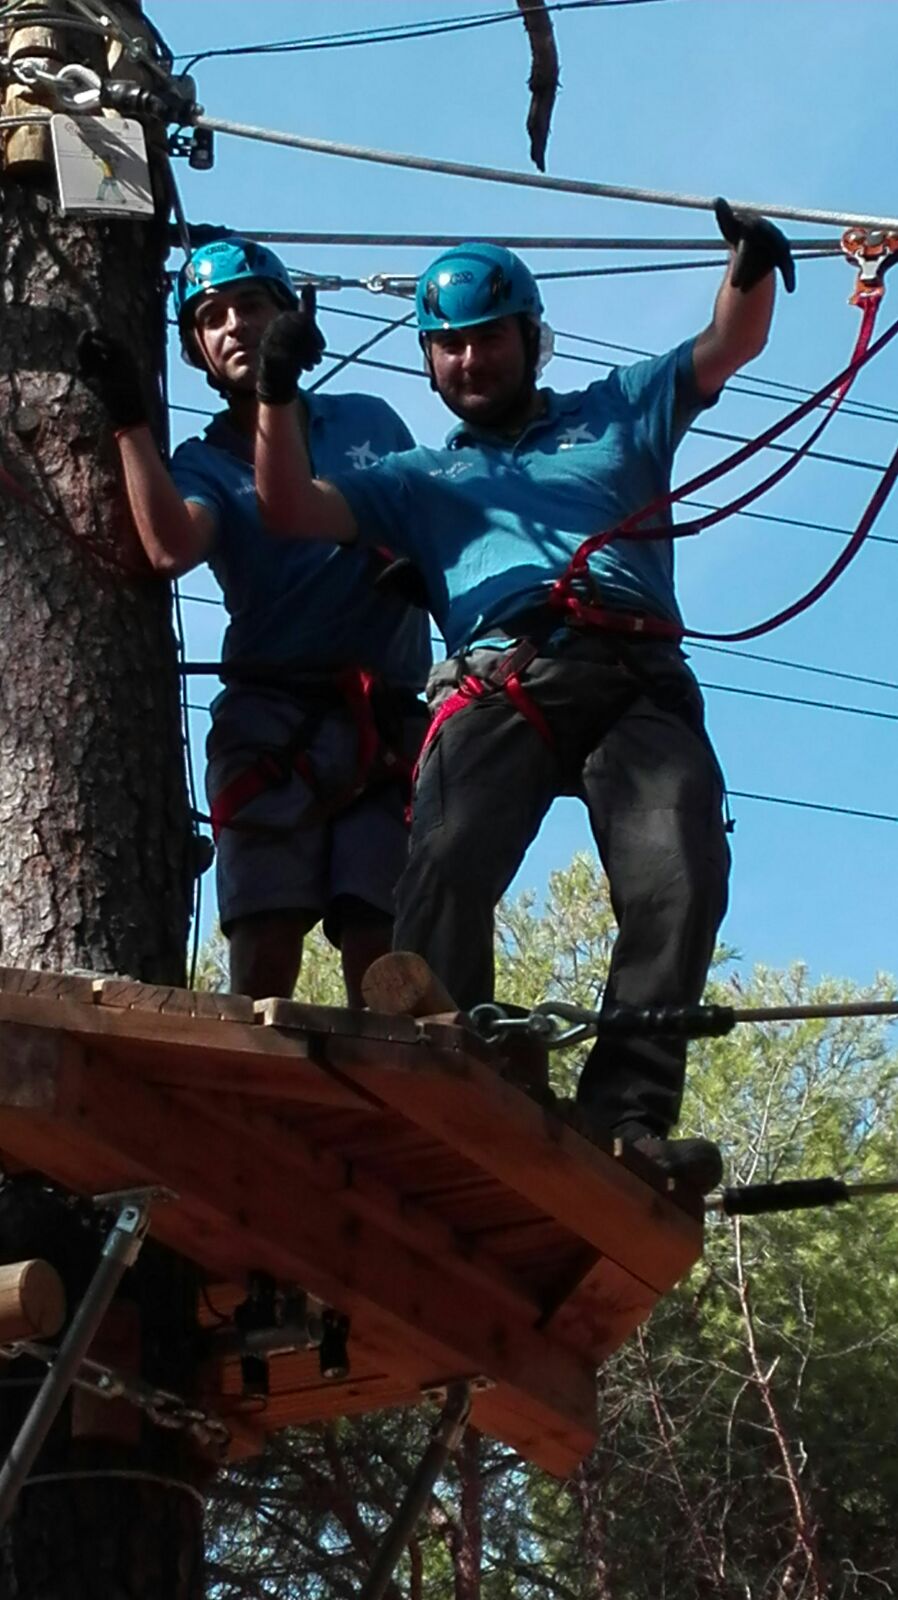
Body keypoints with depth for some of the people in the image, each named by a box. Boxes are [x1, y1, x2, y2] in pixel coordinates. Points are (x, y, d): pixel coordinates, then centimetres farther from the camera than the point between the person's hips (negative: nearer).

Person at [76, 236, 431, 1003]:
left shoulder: (368, 421, 18)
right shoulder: (203, 463, 11)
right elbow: (171, 549, -11)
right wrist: (130, 422, -12)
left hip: (392, 722, 1)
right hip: (273, 717, -1)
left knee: (381, 952, -9)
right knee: (264, 946, -14)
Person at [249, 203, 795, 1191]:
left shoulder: (615, 416, 33)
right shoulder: (420, 479, 34)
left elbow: (731, 345, 22)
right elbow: (291, 511, 22)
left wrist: (751, 268, 1)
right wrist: (276, 396, 7)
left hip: (640, 684, 0)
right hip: (499, 683, 0)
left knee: (678, 875, -27)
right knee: (449, 866, -29)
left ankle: (628, 1108, -30)